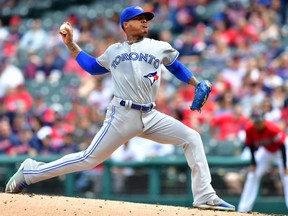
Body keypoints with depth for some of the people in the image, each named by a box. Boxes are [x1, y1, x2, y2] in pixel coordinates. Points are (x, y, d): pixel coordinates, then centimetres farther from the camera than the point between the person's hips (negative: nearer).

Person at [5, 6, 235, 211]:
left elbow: (177, 67, 25)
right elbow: (93, 66, 28)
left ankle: (205, 196, -9)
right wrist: (71, 44, 22)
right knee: (89, 159, -6)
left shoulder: (160, 48, 12)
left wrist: (198, 85, 14)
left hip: (151, 117, 3)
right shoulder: (114, 51, 14)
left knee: (192, 138, -11)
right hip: (122, 116, -2)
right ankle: (30, 171, 7)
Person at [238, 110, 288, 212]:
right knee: (252, 175, 1)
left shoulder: (273, 129, -36)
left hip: (280, 151, -5)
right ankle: (243, 209, 7)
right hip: (266, 151, 5)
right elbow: (251, 146, -7)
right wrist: (254, 164, -9)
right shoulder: (249, 129, -23)